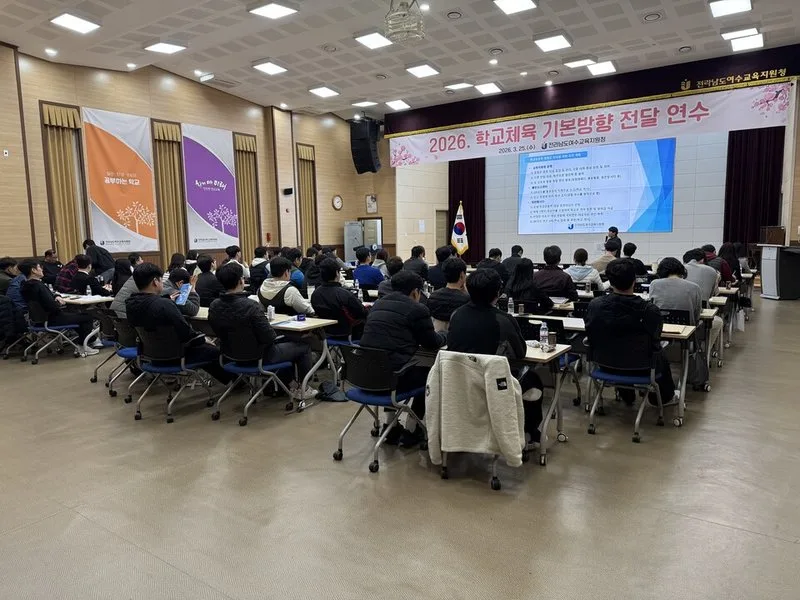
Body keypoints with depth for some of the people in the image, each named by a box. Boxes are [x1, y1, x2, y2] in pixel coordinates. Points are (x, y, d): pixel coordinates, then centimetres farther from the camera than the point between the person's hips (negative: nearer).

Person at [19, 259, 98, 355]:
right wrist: (59, 303, -8)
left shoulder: (26, 285, 3)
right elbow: (53, 307, -28)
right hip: (51, 320, -10)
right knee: (88, 317, -2)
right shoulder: (38, 286, -26)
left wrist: (56, 297, -1)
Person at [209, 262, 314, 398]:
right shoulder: (251, 306, -31)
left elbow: (219, 334, 5)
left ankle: (286, 383, 39)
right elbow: (270, 337, -27)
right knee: (303, 346, 12)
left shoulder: (214, 306, -10)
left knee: (284, 341, 31)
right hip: (260, 356, -7)